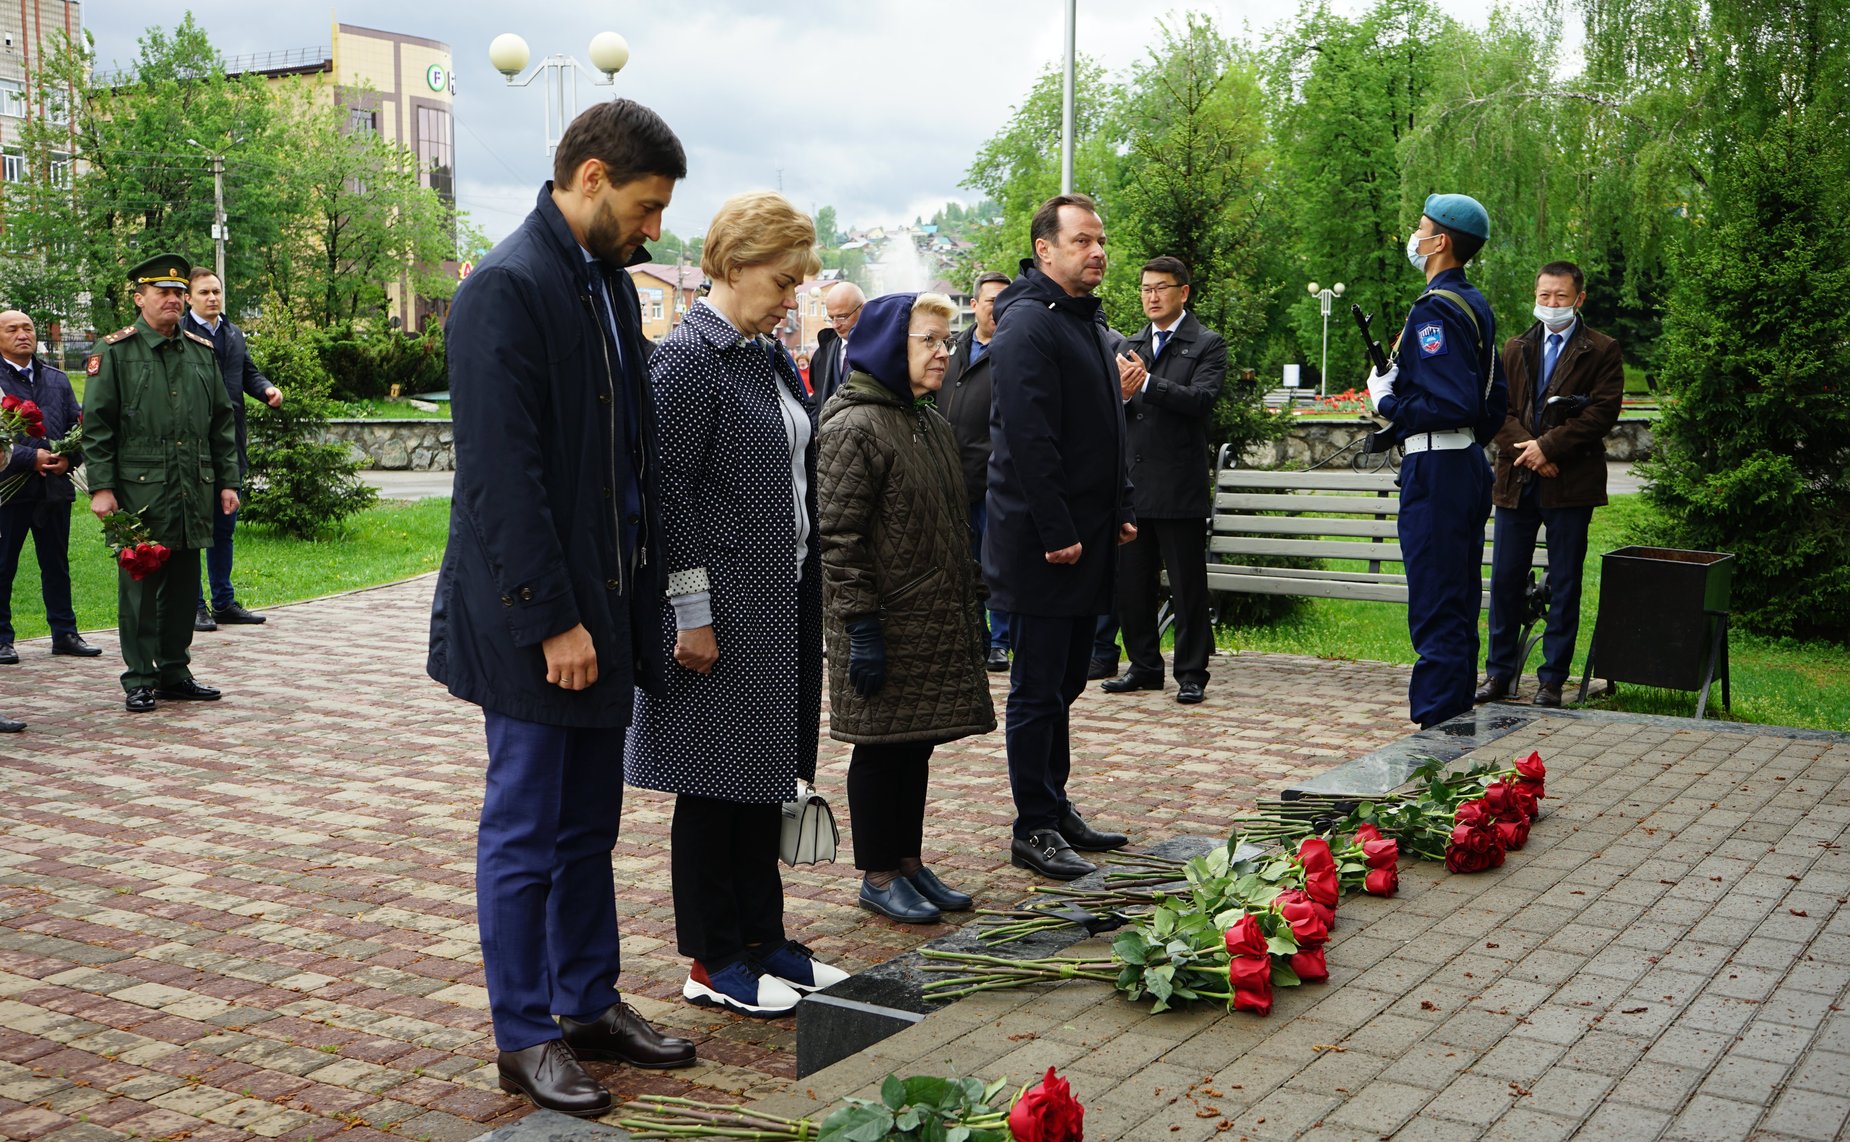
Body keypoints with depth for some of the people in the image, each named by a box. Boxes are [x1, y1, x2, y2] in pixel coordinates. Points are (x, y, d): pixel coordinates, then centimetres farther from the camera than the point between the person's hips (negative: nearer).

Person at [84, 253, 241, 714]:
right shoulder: (116, 352, -1)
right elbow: (96, 425, -4)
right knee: (140, 585, 0)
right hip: (138, 493, -4)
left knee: (183, 585, 10)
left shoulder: (202, 351, 13)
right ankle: (140, 680, 7)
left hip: (193, 494, 5)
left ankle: (175, 672, 20)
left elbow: (221, 422, 16)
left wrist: (228, 481, 10)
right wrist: (101, 487, -11)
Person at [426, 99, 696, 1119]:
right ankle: (524, 1037, 16)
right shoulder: (507, 290, -15)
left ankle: (590, 1003, 29)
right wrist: (552, 617, -20)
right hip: (536, 616, -8)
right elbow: (504, 473, -20)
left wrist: (635, 598, 11)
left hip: (604, 602, 8)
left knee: (588, 824, 17)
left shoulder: (608, 281, 12)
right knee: (526, 831, 4)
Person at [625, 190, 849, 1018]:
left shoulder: (771, 358, 13)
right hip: (723, 609, -9)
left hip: (783, 607, 9)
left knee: (767, 776, 15)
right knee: (715, 781, 1)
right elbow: (669, 493, -17)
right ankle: (711, 962, 13)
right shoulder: (687, 359, -13)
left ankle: (762, 937, 26)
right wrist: (692, 614, -18)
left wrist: (810, 595, 15)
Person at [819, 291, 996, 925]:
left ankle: (909, 862, 25)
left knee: (917, 744, 14)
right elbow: (839, 538, -18)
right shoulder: (853, 427, -13)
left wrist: (972, 604, 17)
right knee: (880, 748, 2)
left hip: (937, 622, 8)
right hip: (886, 625, -8)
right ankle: (877, 876, 14)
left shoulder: (933, 424, 15)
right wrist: (860, 623, -20)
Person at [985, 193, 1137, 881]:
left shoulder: (1086, 321, 17)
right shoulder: (1029, 324, -14)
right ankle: (1033, 830, 6)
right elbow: (1029, 439, -21)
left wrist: (1120, 510, 15)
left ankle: (1056, 809, 26)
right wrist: (1058, 534, -22)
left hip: (1085, 541, 9)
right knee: (1038, 689, -2)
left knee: (1063, 683, 16)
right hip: (1040, 546, -9)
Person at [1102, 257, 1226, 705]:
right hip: (1132, 486, 6)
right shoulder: (1131, 346, 17)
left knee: (1188, 587, 0)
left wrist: (1147, 385, -23)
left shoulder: (1207, 345, 0)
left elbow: (1202, 398, -16)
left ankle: (1192, 673, 9)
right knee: (1131, 584, 10)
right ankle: (1144, 666, 23)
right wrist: (1121, 395, -10)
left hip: (1179, 488, -6)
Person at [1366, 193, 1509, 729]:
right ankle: (1459, 721, 24)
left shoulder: (1435, 308, -16)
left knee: (1435, 610, -6)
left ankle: (1435, 728, -2)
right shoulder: (1475, 304, 15)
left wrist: (1388, 401, -12)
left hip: (1435, 471, -10)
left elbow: (1454, 404, -24)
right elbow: (1495, 400, 19)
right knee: (1458, 609, 15)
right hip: (1469, 464, 10)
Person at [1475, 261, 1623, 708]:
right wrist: (1526, 449, -10)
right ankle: (1499, 672, 16)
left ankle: (1552, 679, 10)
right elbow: (1498, 408, 7)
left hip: (1570, 483, -3)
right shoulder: (1516, 349, 14)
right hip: (1516, 480, 4)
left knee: (1565, 585, 3)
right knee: (1505, 578, 5)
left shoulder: (1601, 351, 2)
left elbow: (1603, 411, -8)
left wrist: (1548, 446, -14)